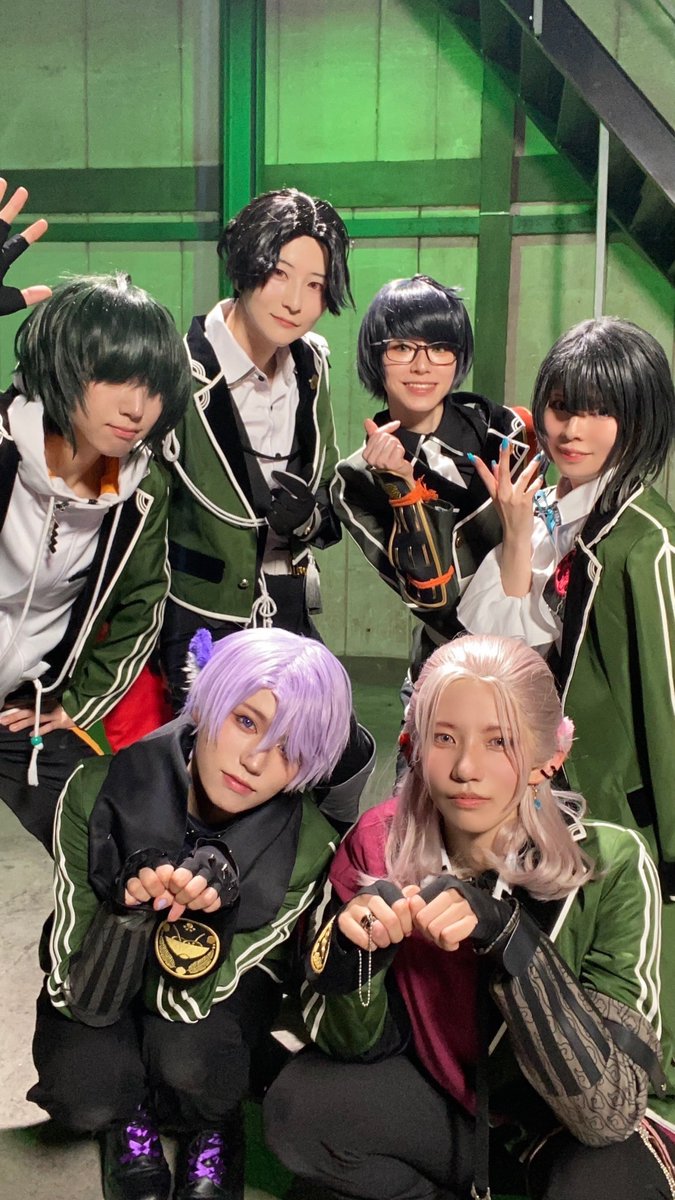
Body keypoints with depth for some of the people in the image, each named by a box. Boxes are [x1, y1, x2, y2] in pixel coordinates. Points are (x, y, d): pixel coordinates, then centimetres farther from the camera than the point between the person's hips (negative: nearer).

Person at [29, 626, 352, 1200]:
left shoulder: (305, 849, -29)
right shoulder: (99, 794, -29)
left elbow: (188, 1002, -24)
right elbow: (78, 996, -25)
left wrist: (207, 909, -43)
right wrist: (129, 907, -44)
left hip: (222, 986, 0)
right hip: (106, 984, 0)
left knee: (188, 1061, -30)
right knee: (88, 1097, -27)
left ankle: (210, 1129, 5)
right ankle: (133, 1117, 9)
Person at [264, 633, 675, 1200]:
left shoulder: (611, 864, -24)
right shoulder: (381, 846, -16)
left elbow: (610, 1107, -28)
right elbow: (358, 1047, -10)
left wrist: (504, 934, -39)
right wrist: (354, 947, -31)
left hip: (598, 1134, -2)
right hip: (449, 1100, 3)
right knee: (298, 1106, -22)